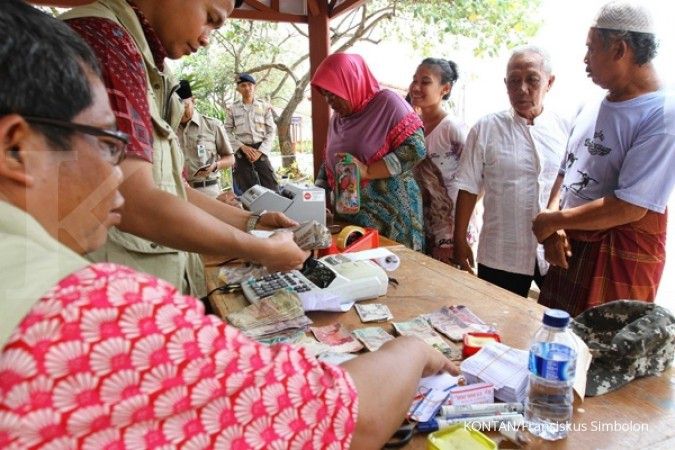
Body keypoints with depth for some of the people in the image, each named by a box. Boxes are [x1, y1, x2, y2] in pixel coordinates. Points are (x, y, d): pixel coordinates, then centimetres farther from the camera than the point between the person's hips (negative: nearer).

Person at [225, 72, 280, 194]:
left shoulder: (265, 107, 4)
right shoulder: (233, 108, 4)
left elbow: (272, 131, 2)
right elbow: (227, 132, 4)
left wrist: (260, 151, -9)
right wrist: (243, 147, -10)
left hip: (260, 150, 0)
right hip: (242, 152, 0)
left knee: (272, 187, -6)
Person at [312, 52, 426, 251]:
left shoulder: (386, 102, -7)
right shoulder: (337, 119, 14)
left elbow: (416, 149, -16)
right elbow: (329, 164, 19)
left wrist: (367, 171, -21)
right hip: (350, 216, 6)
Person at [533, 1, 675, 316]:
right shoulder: (592, 107, 7)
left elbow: (629, 208, -22)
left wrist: (552, 220, -13)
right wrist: (554, 227, -6)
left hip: (621, 257, -6)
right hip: (569, 246, 7)